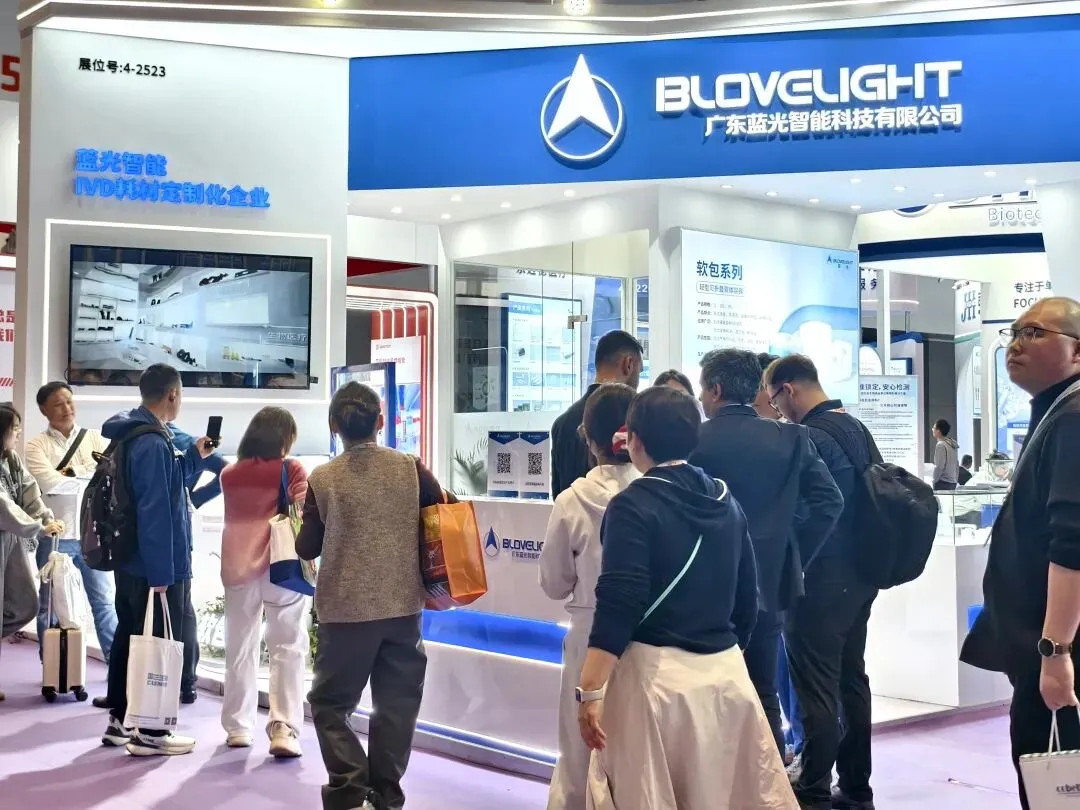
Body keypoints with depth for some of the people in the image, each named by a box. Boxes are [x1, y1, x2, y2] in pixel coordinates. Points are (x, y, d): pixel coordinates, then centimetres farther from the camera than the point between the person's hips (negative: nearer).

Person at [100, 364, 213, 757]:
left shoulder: (130, 435, 11)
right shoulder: (153, 442, -21)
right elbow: (155, 509, -25)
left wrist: (194, 457, 19)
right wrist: (162, 571, -25)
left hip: (129, 561, 10)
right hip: (155, 565, -10)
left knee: (128, 636, 17)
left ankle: (120, 720, 27)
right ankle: (150, 732, 5)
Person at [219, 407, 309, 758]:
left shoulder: (229, 475, 12)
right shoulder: (291, 470, -1)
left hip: (237, 568, 4)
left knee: (240, 647, 14)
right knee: (288, 647, -3)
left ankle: (237, 727, 18)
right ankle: (283, 728, -14)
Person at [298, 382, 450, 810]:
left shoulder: (323, 479, -6)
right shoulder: (410, 468, -3)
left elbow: (307, 549, -1)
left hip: (345, 609, -2)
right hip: (402, 605, 2)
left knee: (331, 701, 11)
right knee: (396, 703, 12)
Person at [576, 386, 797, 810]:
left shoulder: (633, 506, -10)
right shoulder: (726, 501, 9)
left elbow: (619, 605, -18)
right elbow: (747, 598, 14)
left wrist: (590, 690, -18)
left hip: (657, 674, -6)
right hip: (727, 673, 6)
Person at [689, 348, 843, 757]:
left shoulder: (694, 439, -9)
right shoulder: (791, 438, 1)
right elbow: (829, 501, -3)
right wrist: (792, 556, 4)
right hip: (768, 583, 4)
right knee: (764, 696, 14)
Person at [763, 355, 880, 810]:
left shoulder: (807, 438, -17)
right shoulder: (857, 428, 9)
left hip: (821, 582, -9)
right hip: (860, 576, 9)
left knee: (817, 690, -2)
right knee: (852, 680, 15)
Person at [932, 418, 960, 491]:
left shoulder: (941, 445, -14)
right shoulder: (952, 444, 13)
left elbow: (939, 466, -17)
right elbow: (957, 464, 18)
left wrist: (934, 480, -6)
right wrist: (956, 479, 21)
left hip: (943, 482, -9)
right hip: (953, 482, 9)